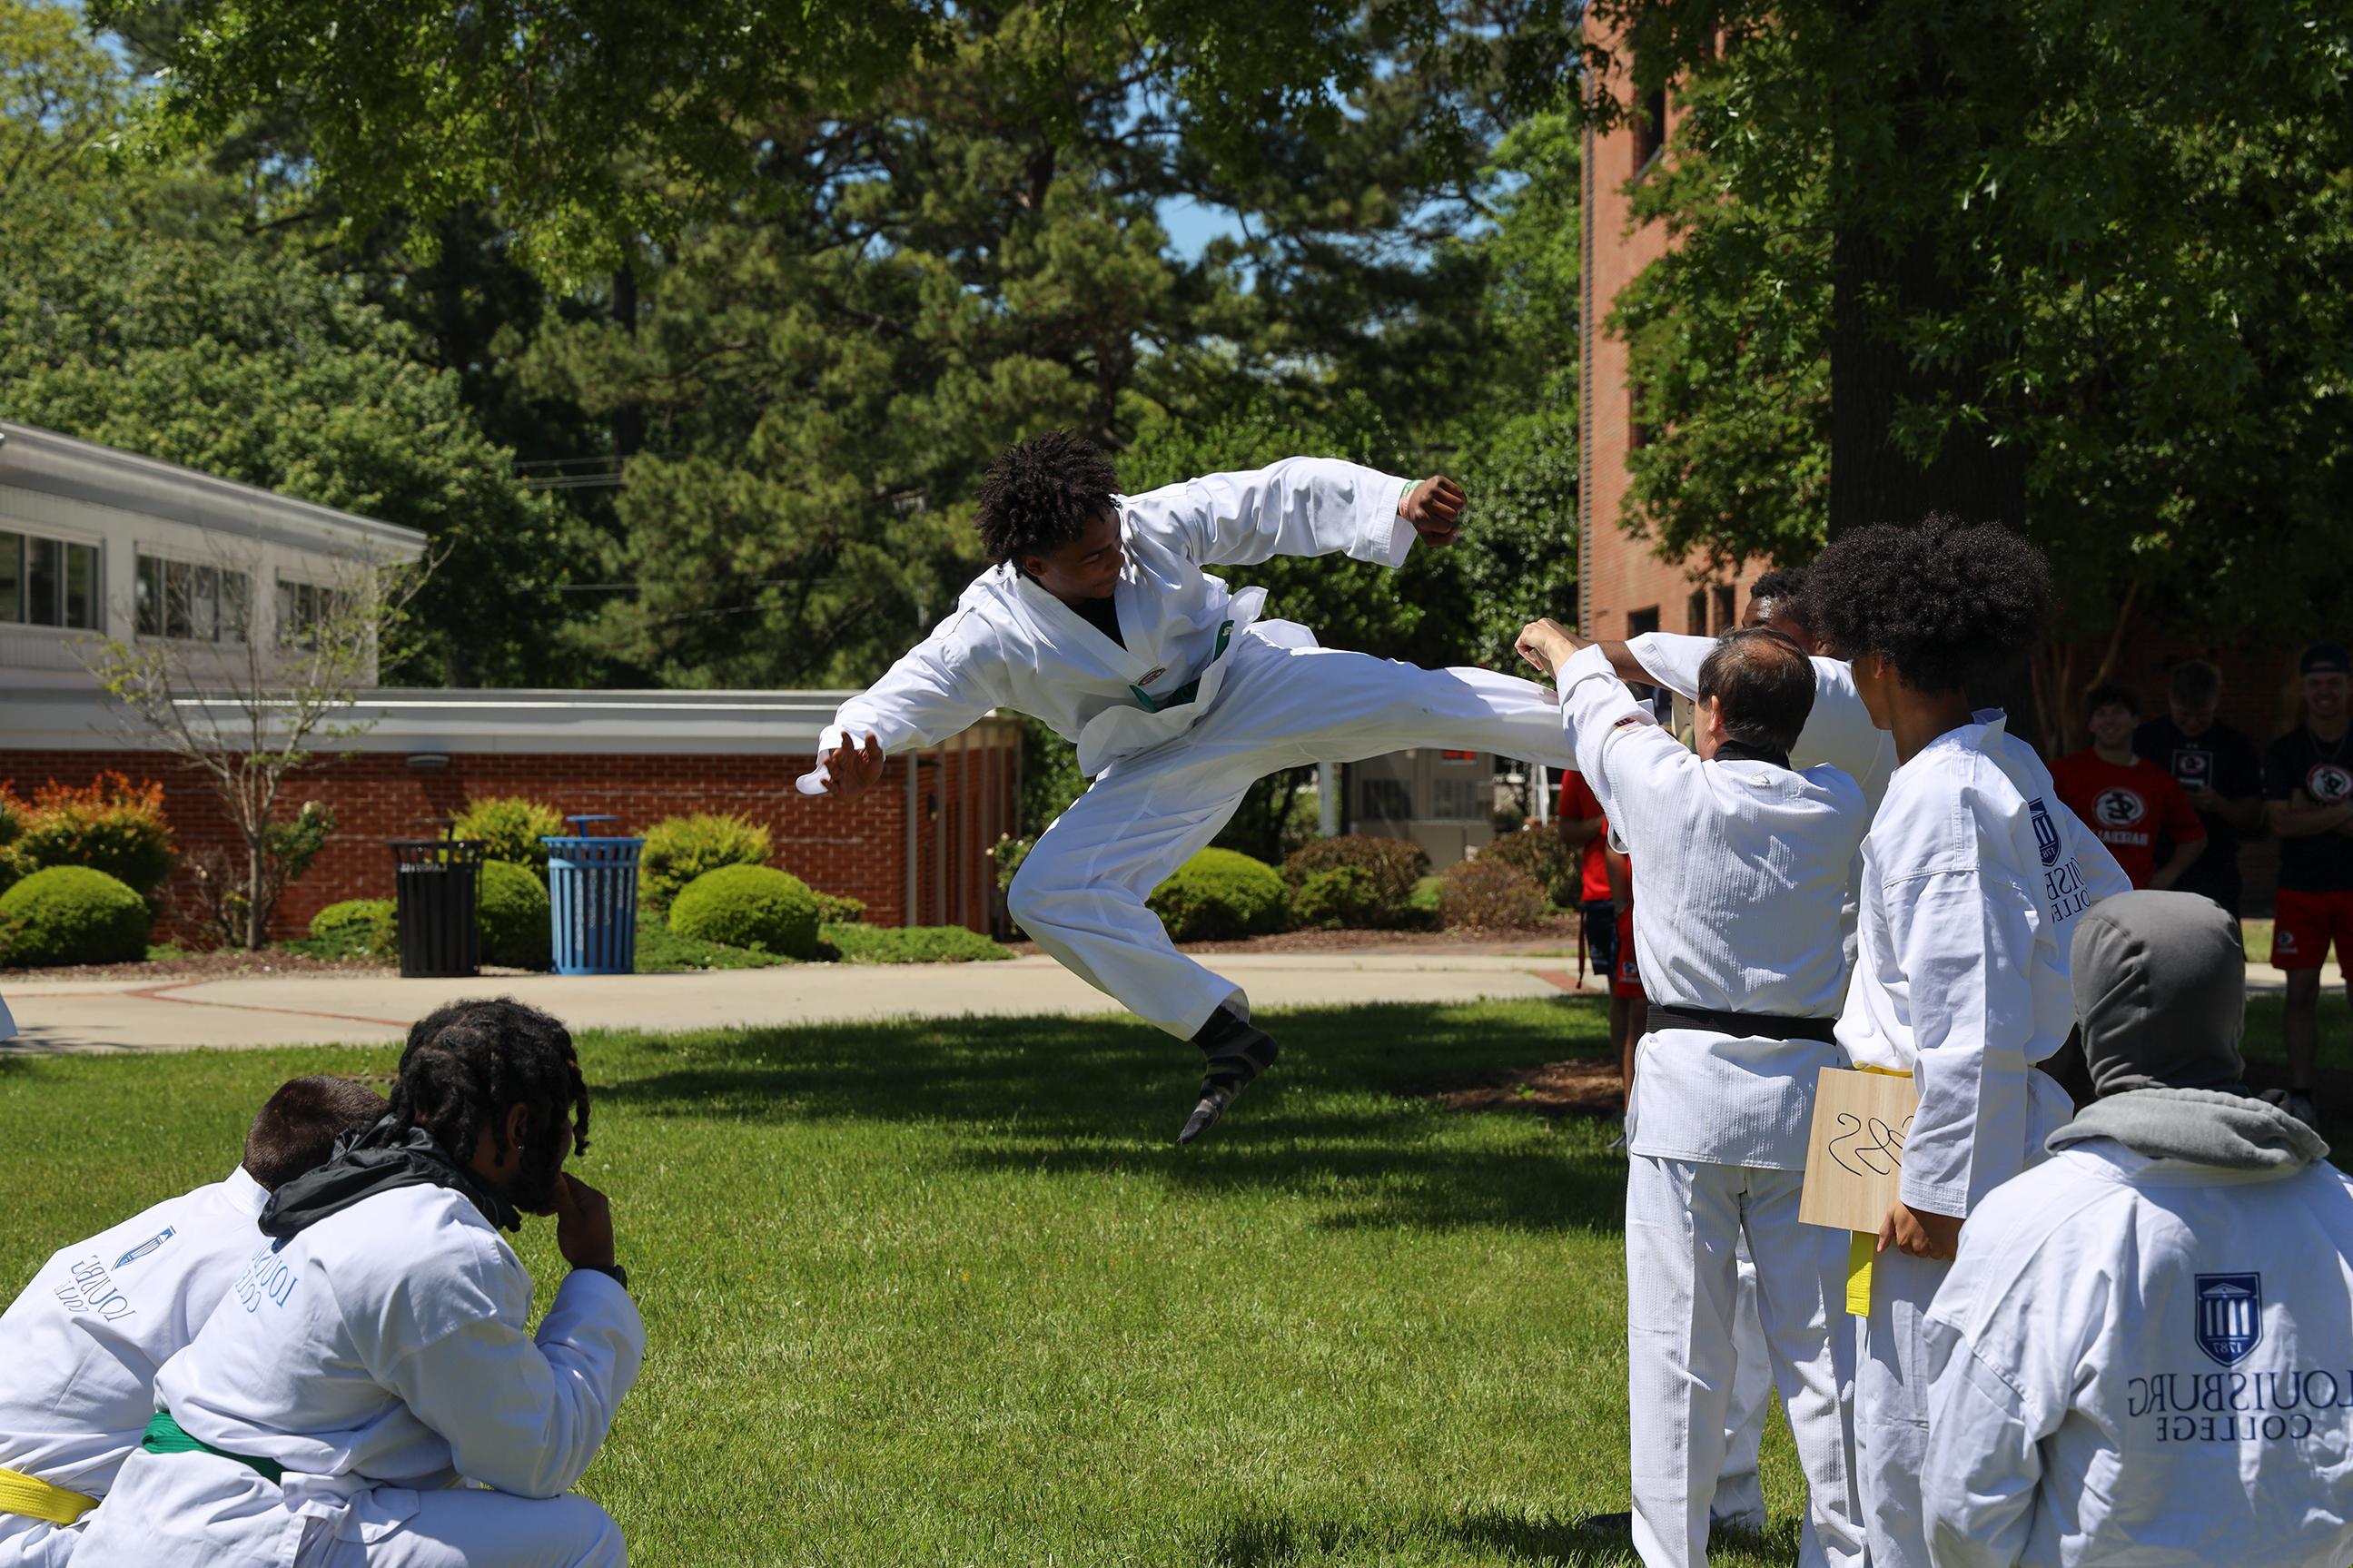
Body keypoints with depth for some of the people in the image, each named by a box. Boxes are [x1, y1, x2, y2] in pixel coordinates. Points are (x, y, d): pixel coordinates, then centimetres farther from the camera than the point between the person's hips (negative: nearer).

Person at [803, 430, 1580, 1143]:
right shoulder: (989, 634, -23)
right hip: (1160, 771, 1)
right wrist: (851, 752, -54)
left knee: (1418, 698, -20)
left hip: (1252, 682, -1)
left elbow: (1288, 496, -20)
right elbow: (899, 699, -29)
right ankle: (1224, 1034, -4)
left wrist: (1400, 503, -34)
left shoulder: (1157, 526, -21)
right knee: (1047, 895, -14)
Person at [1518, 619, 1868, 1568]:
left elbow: (1607, 719, 14)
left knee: (1678, 1344, 2)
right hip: (1805, 1091, 3)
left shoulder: (1672, 792, -8)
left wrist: (1561, 651, 38)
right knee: (1820, 1342, 8)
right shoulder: (1839, 812, 2)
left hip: (1689, 1089, -3)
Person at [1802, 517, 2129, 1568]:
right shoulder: (2012, 771, 10)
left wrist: (1933, 1186, -19)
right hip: (2016, 1123, 10)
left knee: (1911, 1421, -3)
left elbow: (1968, 1019, -22)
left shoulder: (1939, 797, -19)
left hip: (1956, 1140, -10)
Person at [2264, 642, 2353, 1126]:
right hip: (2301, 890, 1)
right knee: (2301, 991, 1)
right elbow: (2281, 821, -7)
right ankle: (2300, 1094, 6)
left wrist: (2312, 816, -13)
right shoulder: (2283, 752, 4)